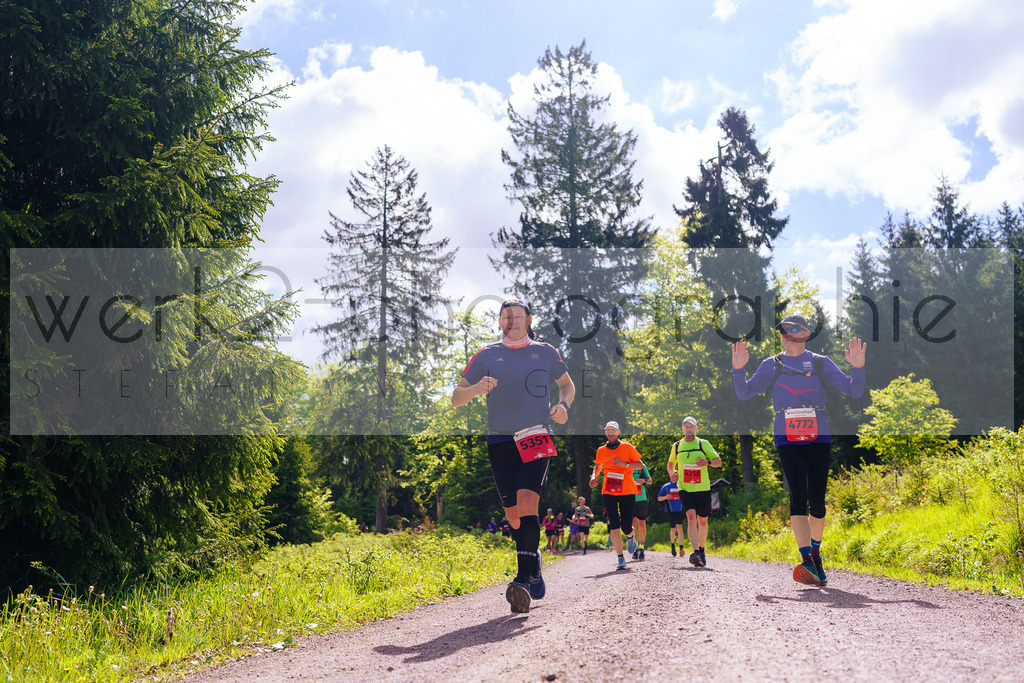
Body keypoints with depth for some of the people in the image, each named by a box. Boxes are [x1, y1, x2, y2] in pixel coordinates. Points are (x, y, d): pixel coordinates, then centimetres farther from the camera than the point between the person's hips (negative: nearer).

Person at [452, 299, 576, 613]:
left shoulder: (545, 352, 9)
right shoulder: (487, 355, 8)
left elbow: (567, 384, 24)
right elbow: (456, 398, 7)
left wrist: (563, 404, 2)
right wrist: (476, 388, -14)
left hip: (536, 439, -2)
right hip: (500, 442, 2)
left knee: (527, 502, -20)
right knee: (513, 514, 3)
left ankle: (523, 580, -21)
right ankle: (534, 565, 28)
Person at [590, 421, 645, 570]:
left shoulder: (627, 447, 1)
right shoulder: (601, 451, 8)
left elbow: (640, 465, 2)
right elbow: (598, 466, 25)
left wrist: (625, 464, -15)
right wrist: (594, 477, 4)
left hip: (627, 491, -2)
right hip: (608, 491, 2)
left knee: (626, 526, -2)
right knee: (614, 526, -9)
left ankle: (631, 536, 36)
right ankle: (620, 559, -3)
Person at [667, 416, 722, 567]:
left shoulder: (703, 444, 3)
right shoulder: (677, 446, 9)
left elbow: (719, 461, 5)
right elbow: (670, 463, 24)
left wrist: (708, 462, -16)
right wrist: (672, 473, 3)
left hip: (702, 489, 0)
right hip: (684, 488, 0)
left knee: (702, 522, 9)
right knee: (691, 517, -19)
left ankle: (701, 550, 31)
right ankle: (696, 553, -27)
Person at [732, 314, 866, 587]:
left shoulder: (820, 363, 5)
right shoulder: (771, 365, 7)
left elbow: (855, 391, 1)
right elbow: (744, 393, 3)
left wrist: (858, 367, -16)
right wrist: (738, 369, -13)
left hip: (819, 440, 1)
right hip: (787, 441, -1)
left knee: (817, 501, 5)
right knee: (798, 497, -15)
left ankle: (815, 552, 28)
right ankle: (807, 561, -21)